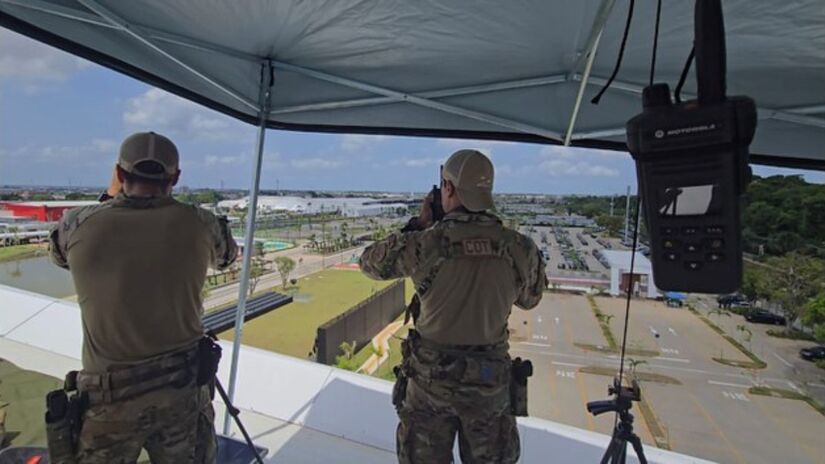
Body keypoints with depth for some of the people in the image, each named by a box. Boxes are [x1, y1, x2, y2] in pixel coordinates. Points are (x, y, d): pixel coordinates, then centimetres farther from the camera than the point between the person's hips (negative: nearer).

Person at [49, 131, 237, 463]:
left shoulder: (79, 225, -11)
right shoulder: (197, 224, -11)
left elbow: (59, 255, 15)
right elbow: (226, 256, 12)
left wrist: (111, 199, 20)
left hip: (110, 396, 0)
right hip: (185, 387, 1)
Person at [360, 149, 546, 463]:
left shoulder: (425, 242, -19)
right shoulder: (519, 247, -12)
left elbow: (370, 263, 0)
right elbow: (530, 298, 8)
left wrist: (418, 225, 4)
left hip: (432, 376, -1)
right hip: (490, 379, 2)